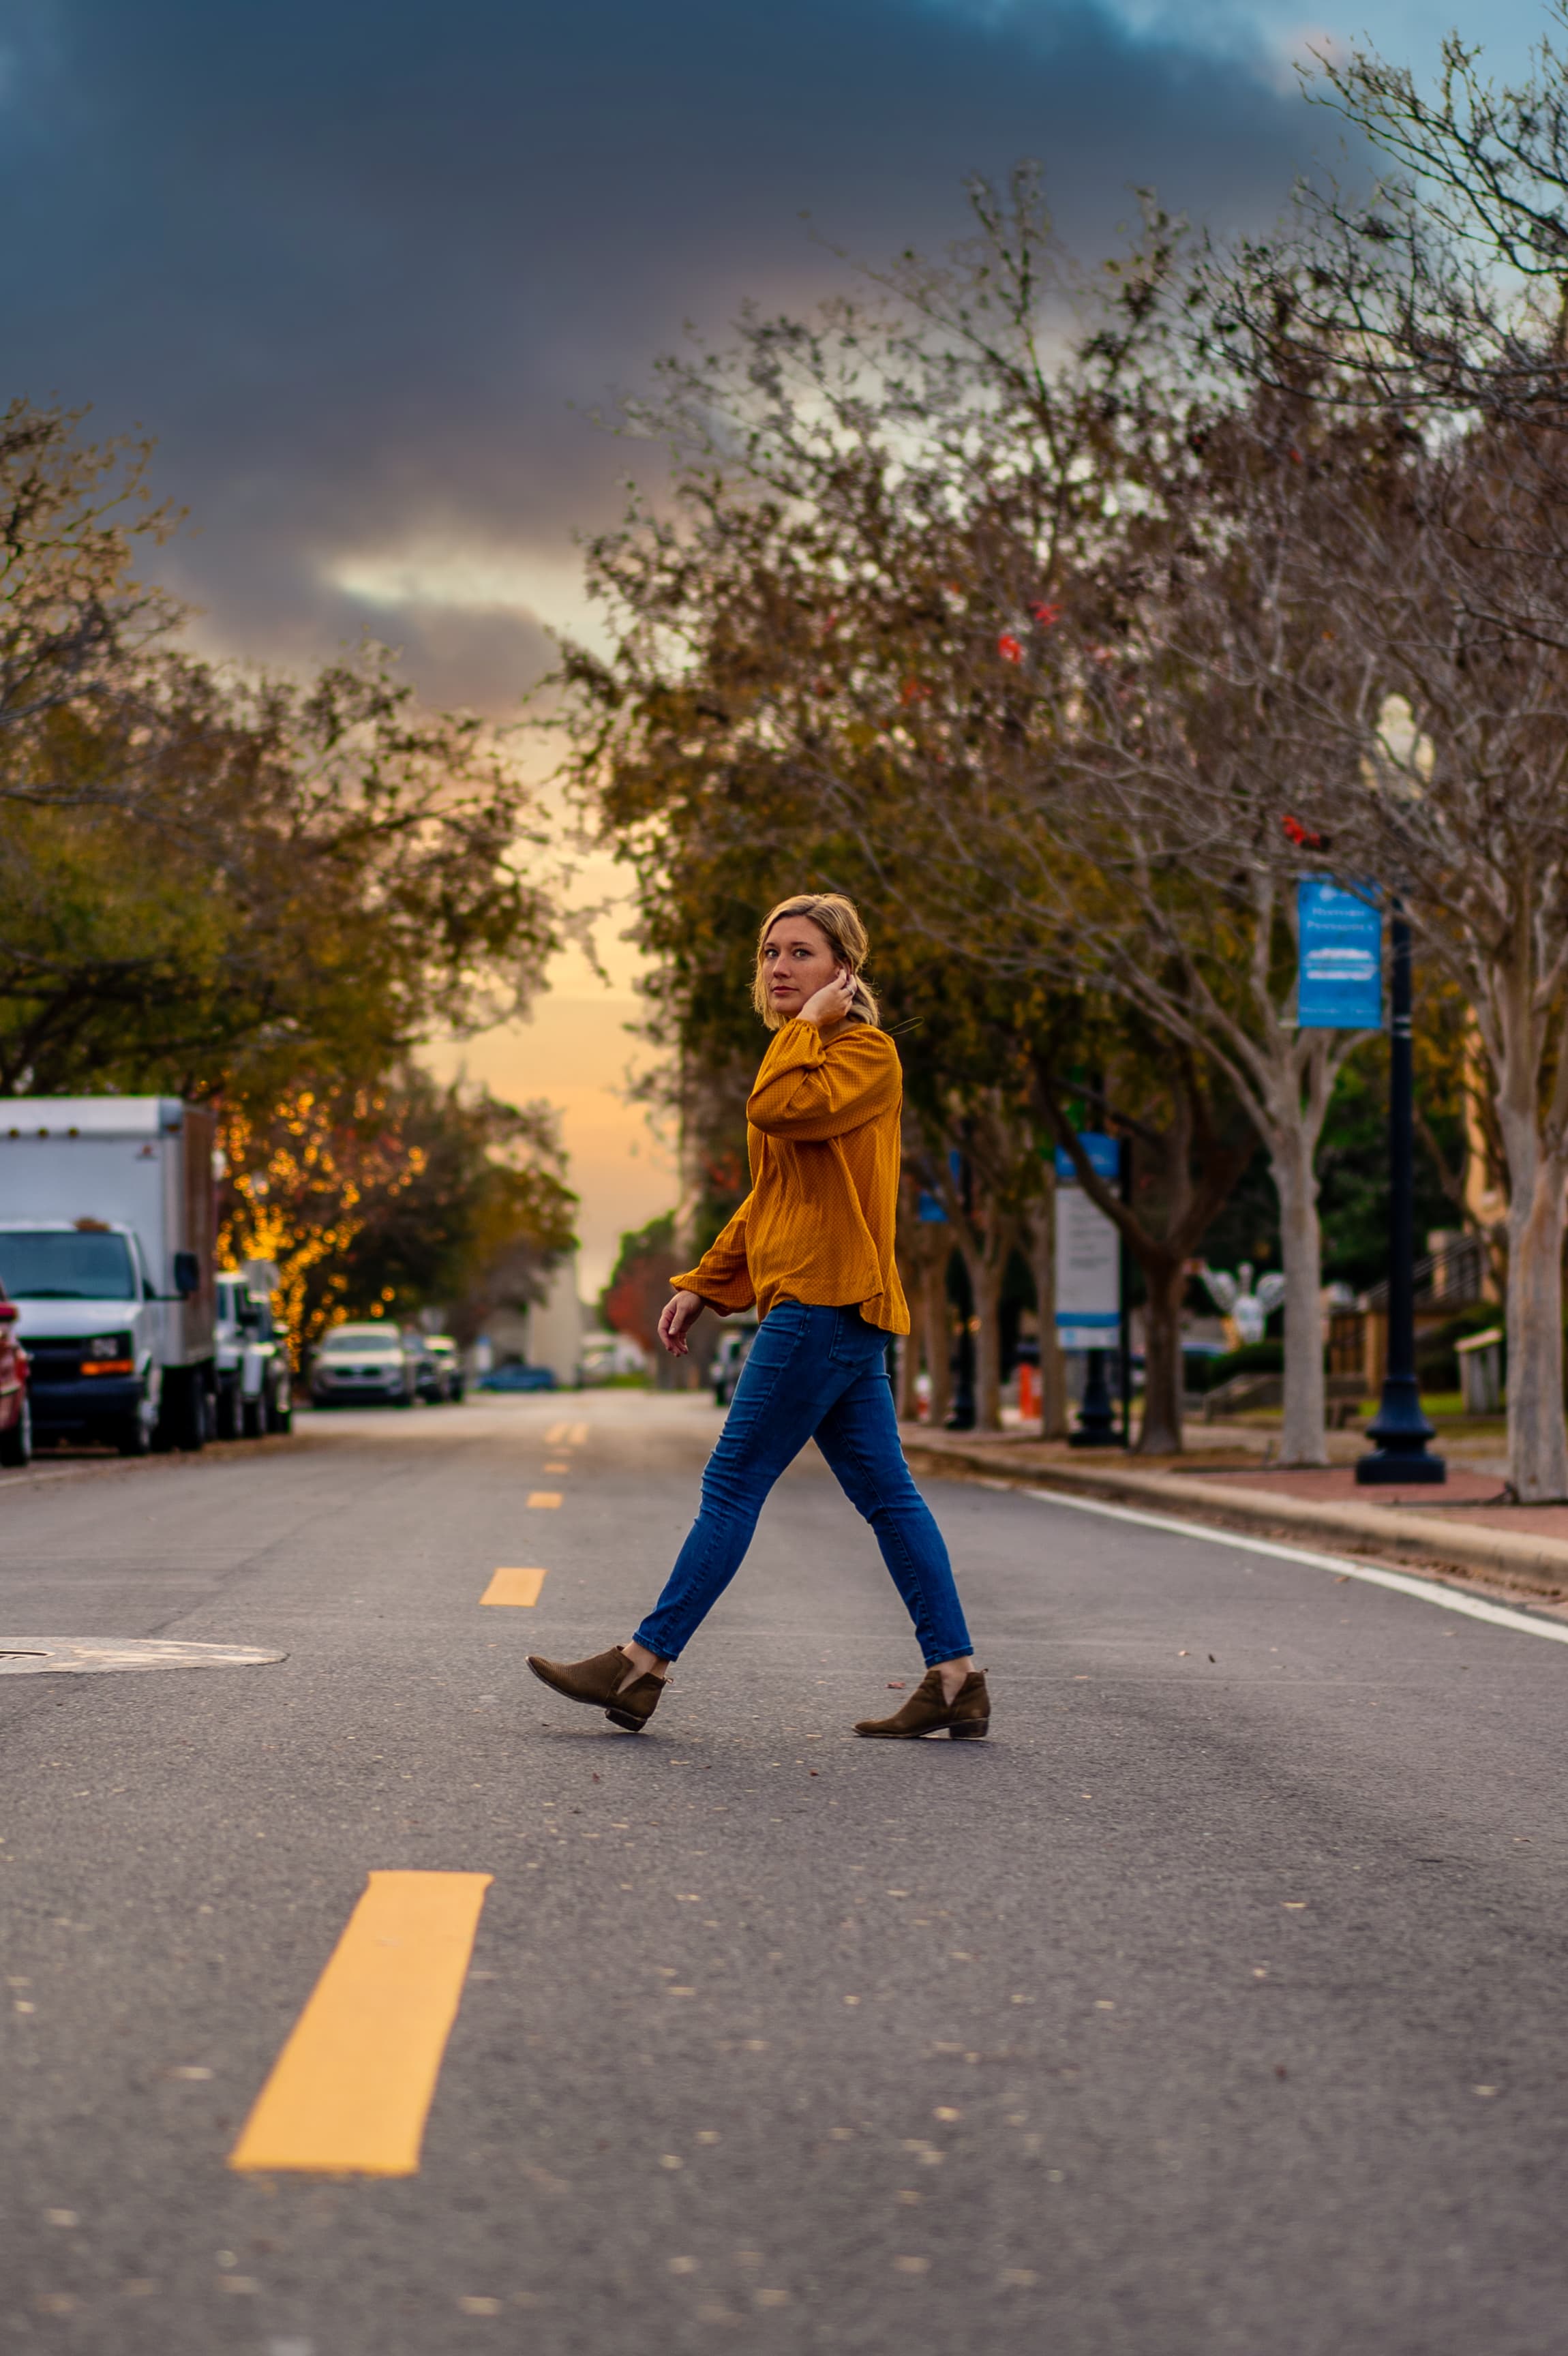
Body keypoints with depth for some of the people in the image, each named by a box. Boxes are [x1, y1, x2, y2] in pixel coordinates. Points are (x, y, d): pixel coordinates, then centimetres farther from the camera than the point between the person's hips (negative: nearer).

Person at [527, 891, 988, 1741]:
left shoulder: (866, 1053, -6)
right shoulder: (809, 1060, 23)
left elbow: (777, 1108, -25)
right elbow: (769, 1196, 27)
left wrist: (808, 1023, -11)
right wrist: (702, 1286, 22)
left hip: (826, 1298, -10)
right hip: (812, 1299, 10)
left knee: (733, 1482, -7)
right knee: (885, 1492, 7)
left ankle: (642, 1665, -3)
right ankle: (956, 1680, 7)